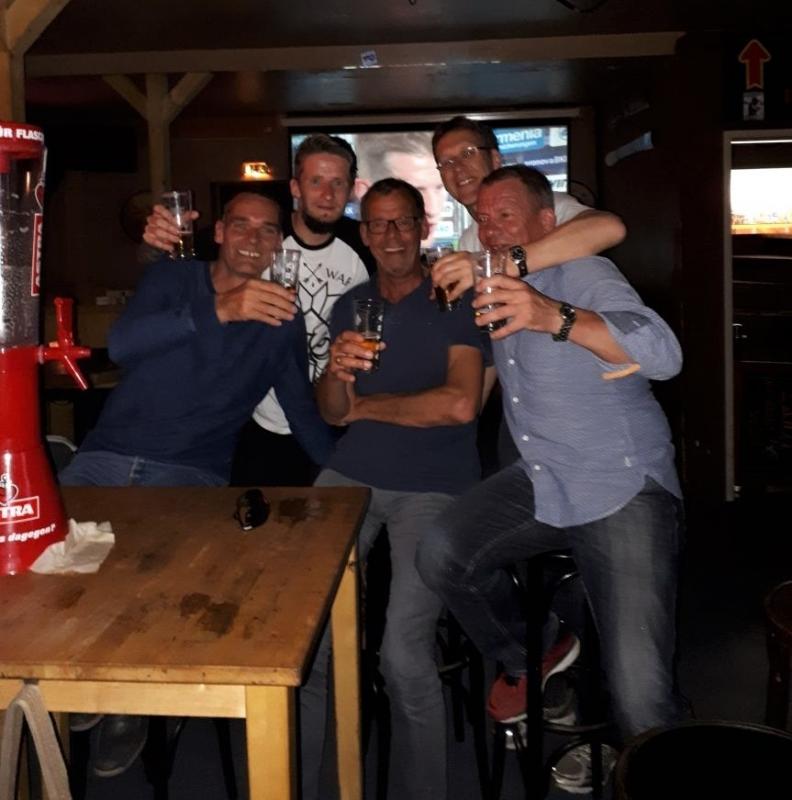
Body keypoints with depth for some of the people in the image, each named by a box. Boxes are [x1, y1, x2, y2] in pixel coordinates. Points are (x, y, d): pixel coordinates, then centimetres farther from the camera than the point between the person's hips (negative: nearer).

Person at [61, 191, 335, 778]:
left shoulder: (282, 318, 9)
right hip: (105, 459, 2)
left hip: (190, 474, -1)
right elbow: (122, 344, -13)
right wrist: (219, 310, -26)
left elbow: (304, 414, 11)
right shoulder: (171, 279, 7)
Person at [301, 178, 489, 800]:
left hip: (434, 486, -4)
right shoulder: (350, 306, 15)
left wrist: (366, 406, -1)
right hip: (352, 474, 4)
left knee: (404, 653, -17)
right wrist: (337, 372, -13)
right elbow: (332, 413, 10)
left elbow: (460, 404, -14)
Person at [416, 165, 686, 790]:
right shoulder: (499, 284, 11)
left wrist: (555, 317, -43)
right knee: (440, 556, -14)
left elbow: (664, 355, -31)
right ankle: (521, 660, 13)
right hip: (540, 482, 7)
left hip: (623, 490, -7)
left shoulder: (582, 275, -11)